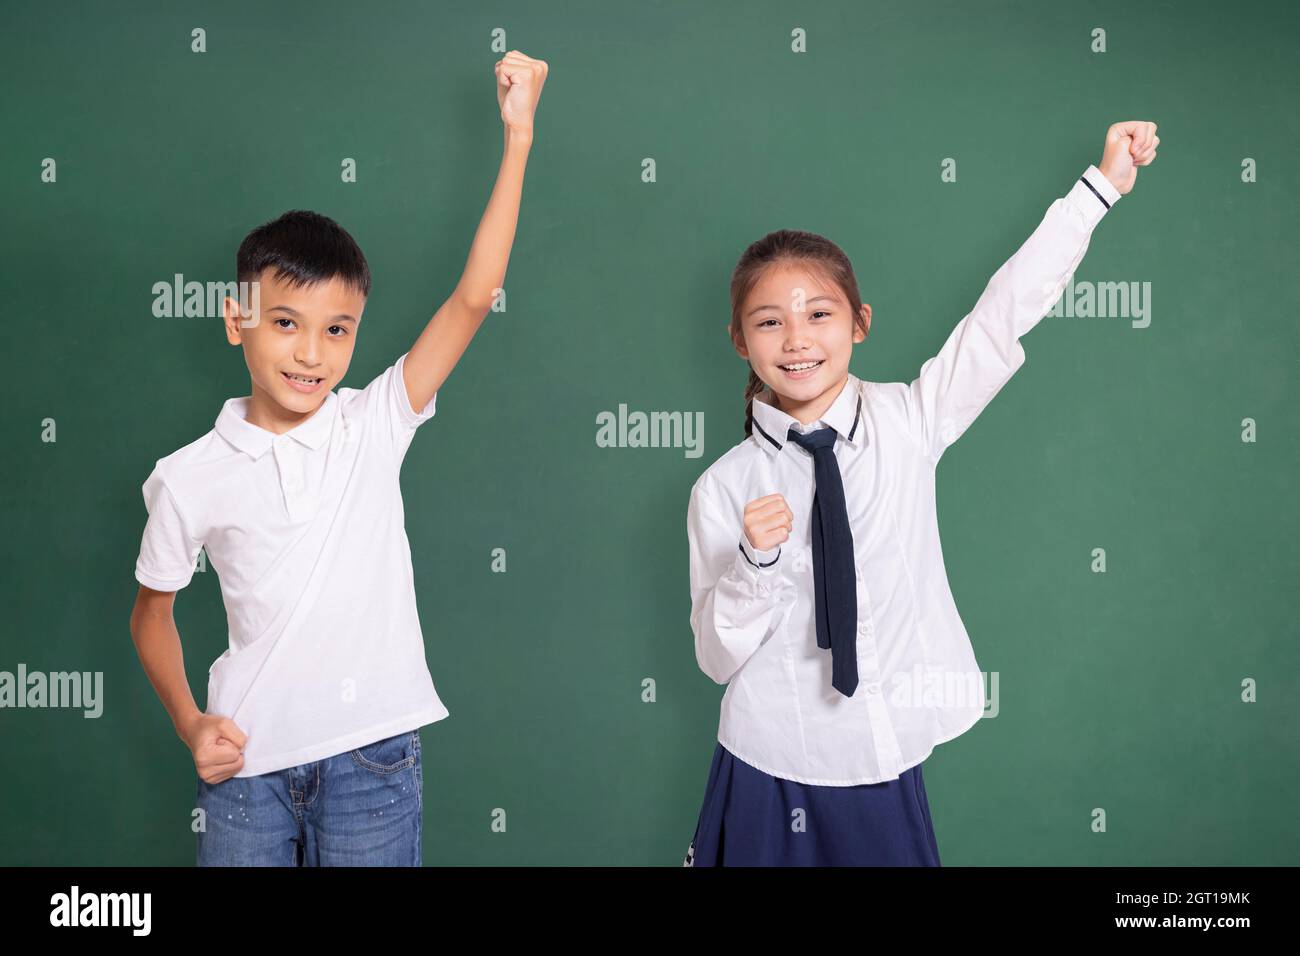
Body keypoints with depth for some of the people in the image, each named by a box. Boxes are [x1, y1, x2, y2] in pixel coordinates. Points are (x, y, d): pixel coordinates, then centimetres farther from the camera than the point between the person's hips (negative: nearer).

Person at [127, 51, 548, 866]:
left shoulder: (376, 426, -4)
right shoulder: (191, 477, -3)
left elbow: (475, 298, -11)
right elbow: (152, 611, 10)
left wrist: (518, 137, -13)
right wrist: (191, 724, -3)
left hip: (373, 758, 0)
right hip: (249, 762, 0)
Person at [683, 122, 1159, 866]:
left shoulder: (907, 423, -4)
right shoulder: (723, 490, -7)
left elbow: (1007, 314, -4)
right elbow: (717, 655, -4)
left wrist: (1100, 186, -5)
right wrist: (755, 564, -22)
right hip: (770, 775, -1)